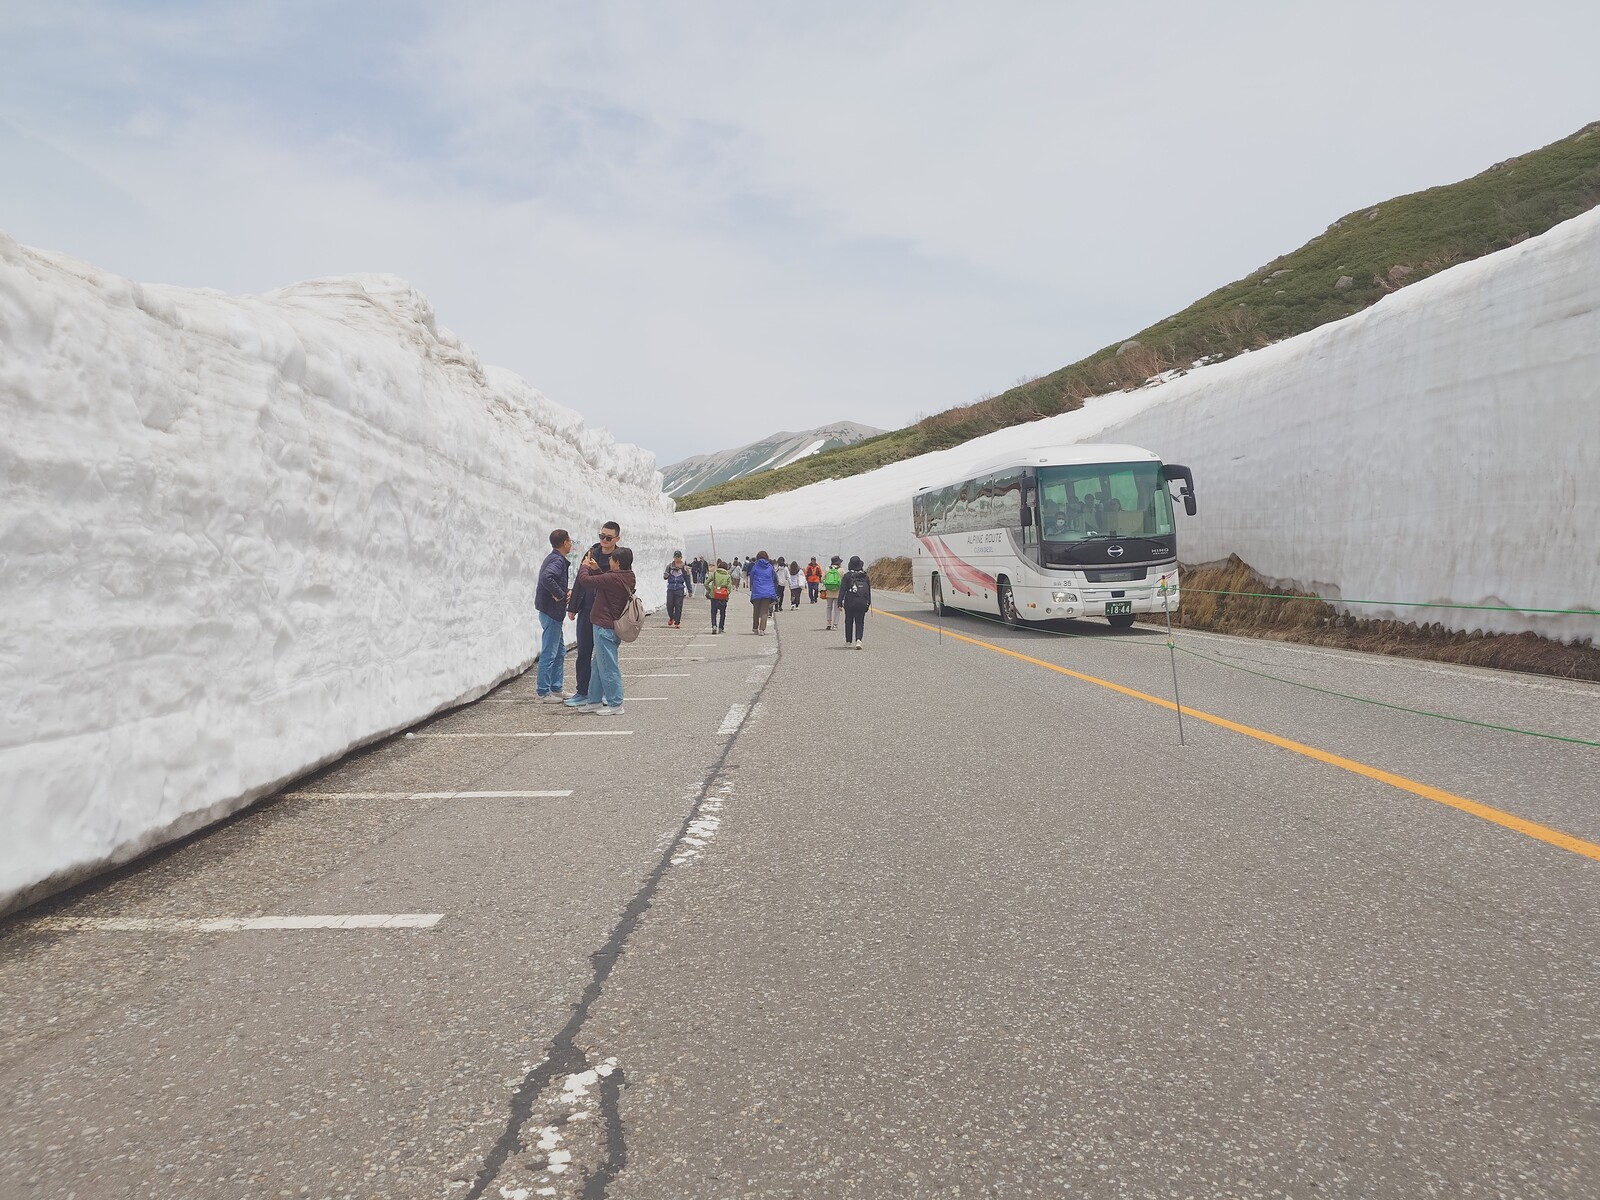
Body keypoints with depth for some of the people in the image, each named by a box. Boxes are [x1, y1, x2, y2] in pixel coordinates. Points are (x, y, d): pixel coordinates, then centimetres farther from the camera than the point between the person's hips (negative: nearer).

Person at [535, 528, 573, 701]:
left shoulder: (553, 558, 15)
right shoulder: (558, 561, -16)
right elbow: (546, 577, -34)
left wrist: (563, 593, 6)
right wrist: (560, 594, -22)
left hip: (554, 613, 10)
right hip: (552, 612, -10)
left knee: (560, 652, 16)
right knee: (549, 653, -3)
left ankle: (556, 688, 22)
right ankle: (544, 692, 2)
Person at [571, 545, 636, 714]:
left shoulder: (613, 578, -22)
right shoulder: (627, 578, 7)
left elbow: (585, 580, -19)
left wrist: (584, 566, 0)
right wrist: (596, 569, 14)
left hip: (605, 627, -10)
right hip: (613, 625, 10)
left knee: (608, 667, -2)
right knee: (599, 665, 19)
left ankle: (615, 705, 4)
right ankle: (594, 700, 28)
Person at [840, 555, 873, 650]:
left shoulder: (847, 575, -3)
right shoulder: (865, 576, 7)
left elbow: (842, 589, -6)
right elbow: (869, 591, 11)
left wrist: (840, 602, -4)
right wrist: (868, 603, 17)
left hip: (850, 602, -2)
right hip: (862, 602, 2)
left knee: (849, 621, 13)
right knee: (859, 622, 4)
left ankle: (848, 641, 20)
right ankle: (858, 639, -16)